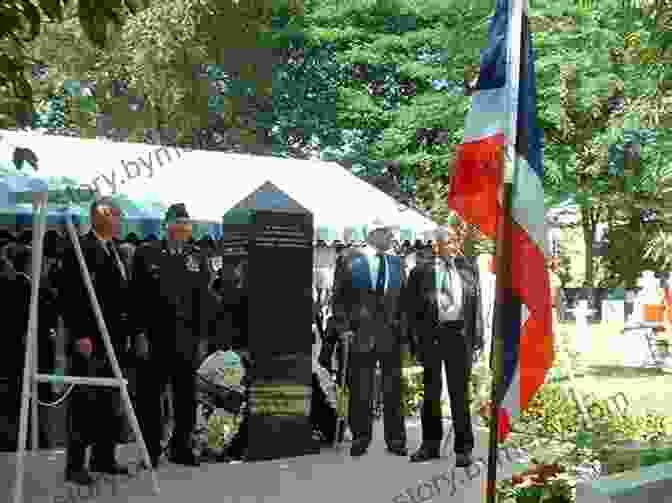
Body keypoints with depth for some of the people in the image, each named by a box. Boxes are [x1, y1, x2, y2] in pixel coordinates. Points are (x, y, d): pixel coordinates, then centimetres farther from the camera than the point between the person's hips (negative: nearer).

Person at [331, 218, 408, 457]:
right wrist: (344, 327, -5)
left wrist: (402, 330, 5)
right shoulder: (349, 260, 2)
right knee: (361, 391, 3)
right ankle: (360, 439, 15)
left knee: (393, 390, 5)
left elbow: (403, 300, 14)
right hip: (361, 335, -2)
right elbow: (338, 297, 3)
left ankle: (395, 440, 14)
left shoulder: (397, 263, 12)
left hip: (391, 336, 3)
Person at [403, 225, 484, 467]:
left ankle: (463, 449, 14)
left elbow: (477, 303, 9)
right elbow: (411, 306, 2)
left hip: (459, 333, 1)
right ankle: (431, 444, 25)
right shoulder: (421, 271, 0)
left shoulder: (468, 268, 8)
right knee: (431, 392, 12)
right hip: (432, 334, 0)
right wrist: (416, 340, -4)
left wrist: (477, 336, 3)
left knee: (459, 392, 5)